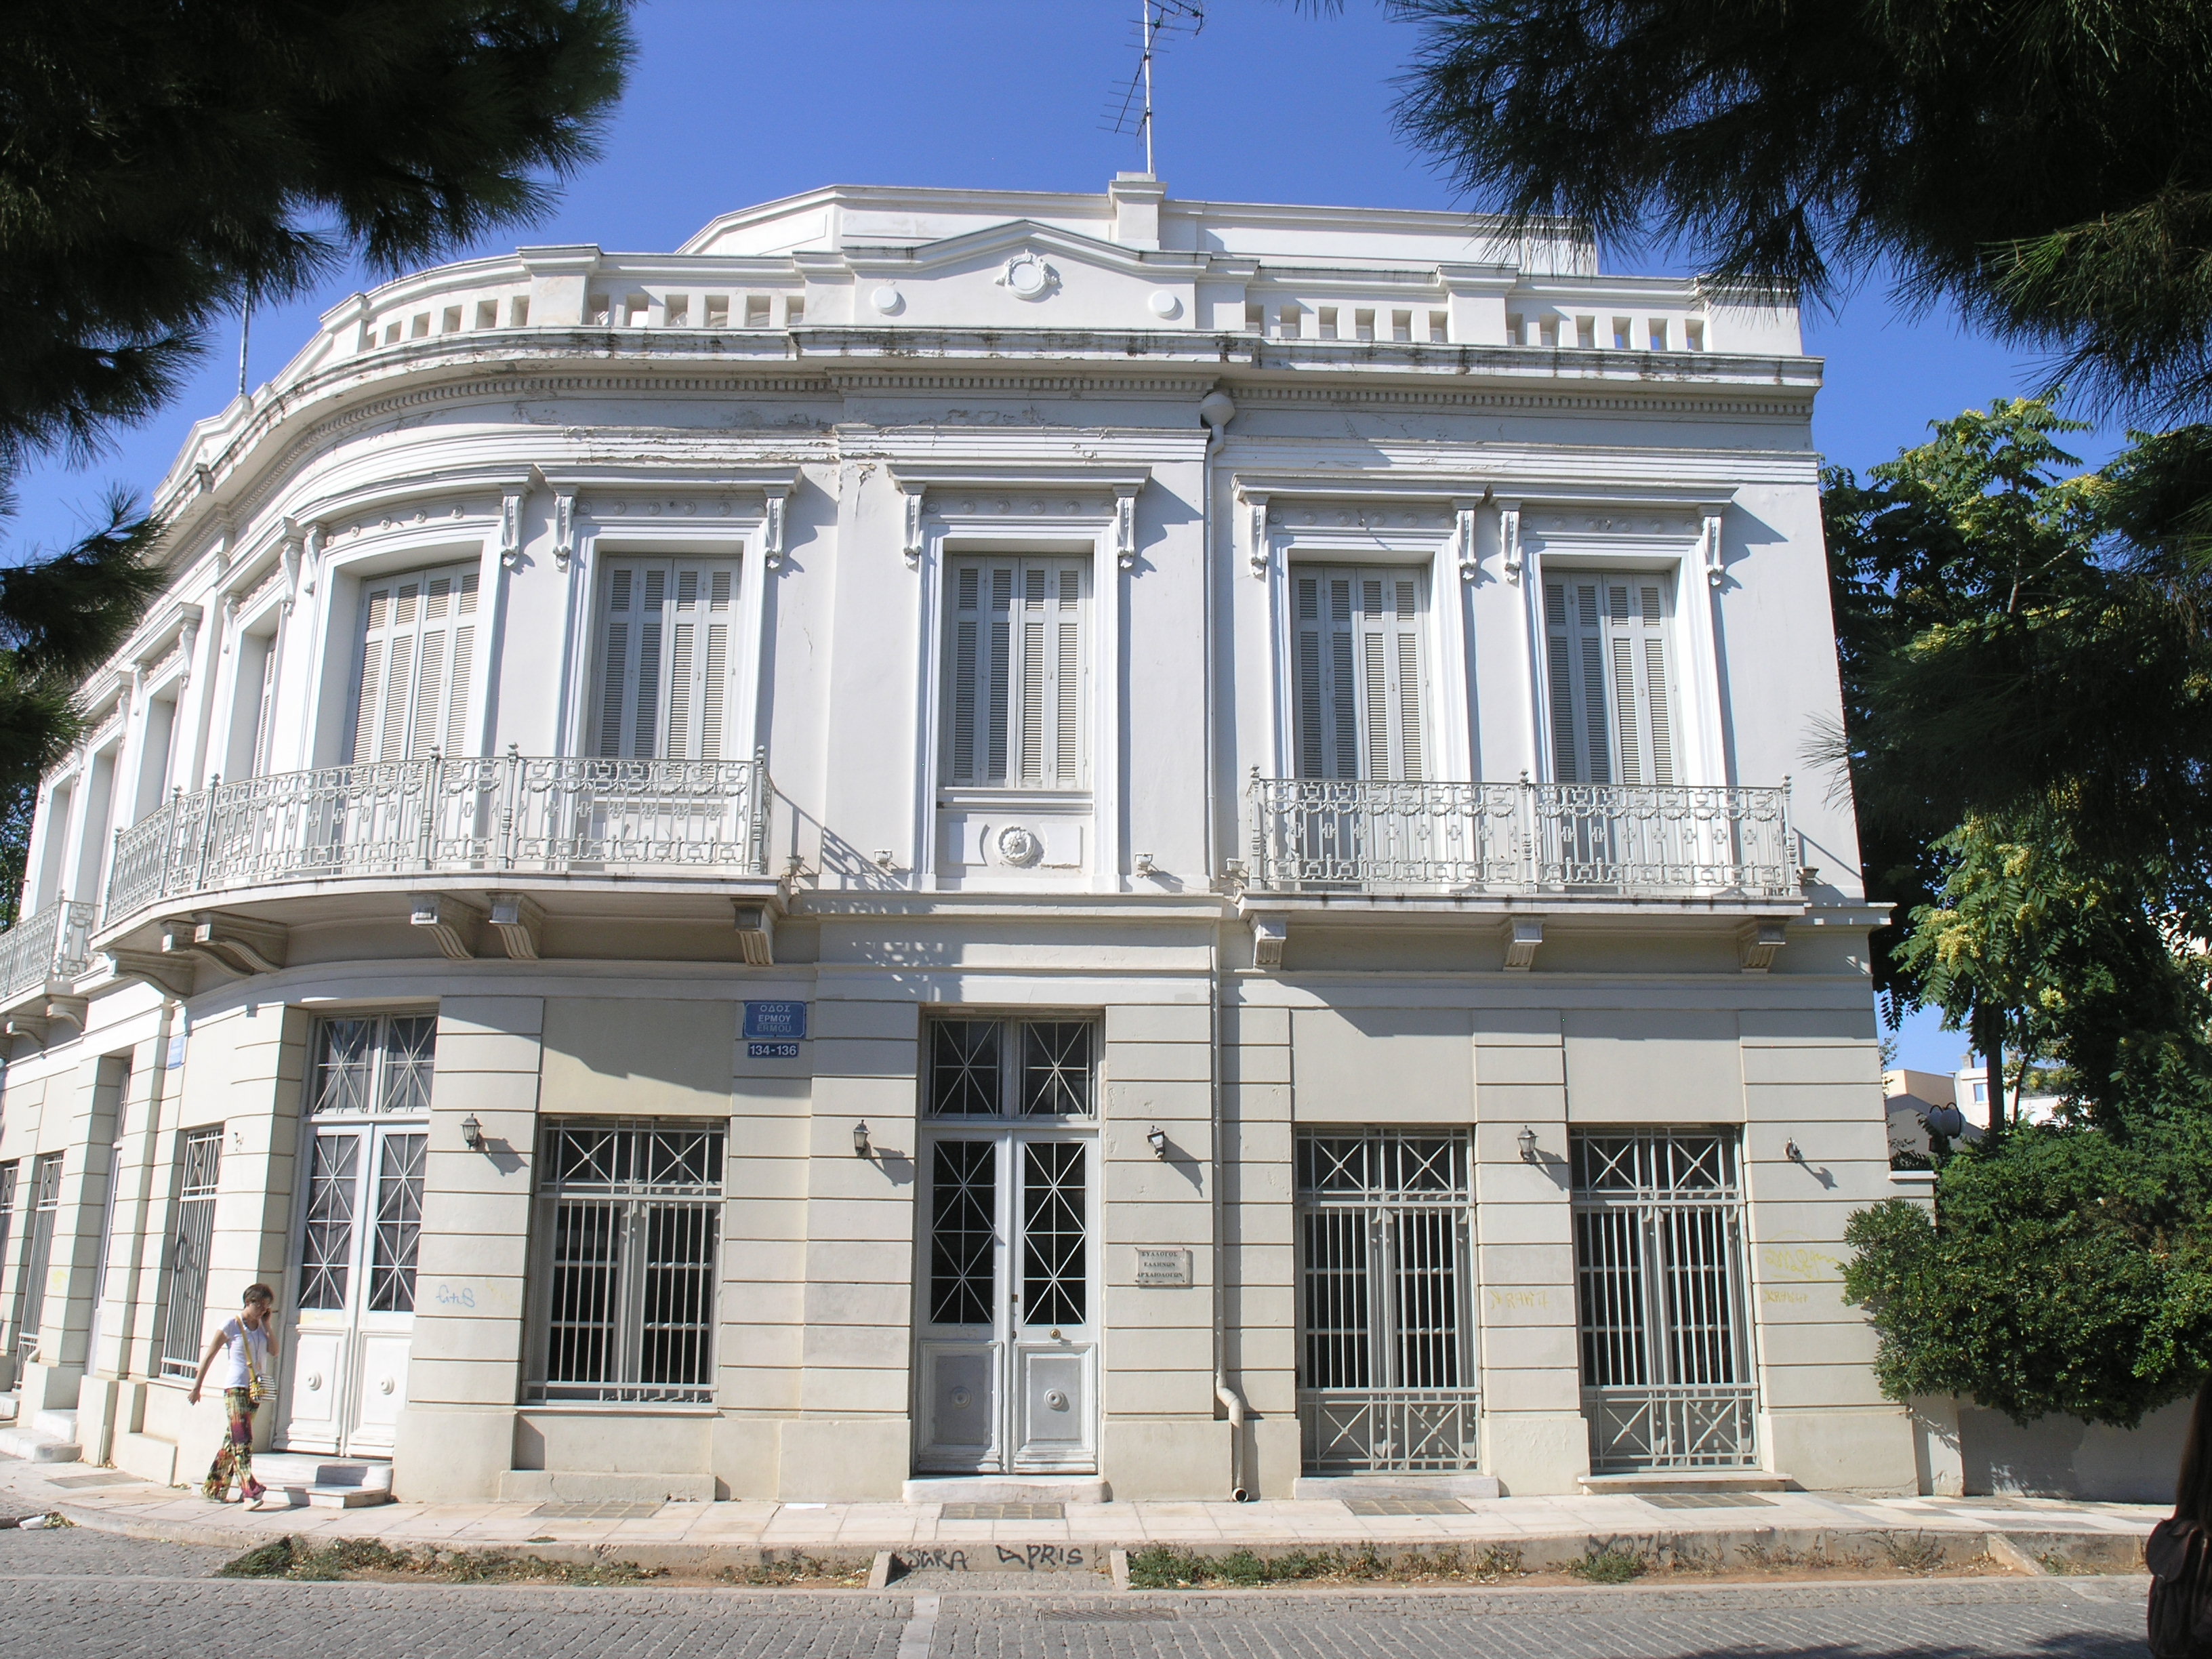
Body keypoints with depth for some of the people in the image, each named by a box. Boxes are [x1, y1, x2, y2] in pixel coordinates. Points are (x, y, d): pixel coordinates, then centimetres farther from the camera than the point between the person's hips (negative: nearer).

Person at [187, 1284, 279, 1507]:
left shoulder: (260, 1326, 11)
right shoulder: (232, 1325, -5)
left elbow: (274, 1351, 1)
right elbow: (210, 1356, -1)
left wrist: (267, 1325, -1)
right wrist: (197, 1386, -1)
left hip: (255, 1389, 6)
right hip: (235, 1388, -6)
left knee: (234, 1440, 11)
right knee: (242, 1439, -14)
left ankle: (215, 1488, 21)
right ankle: (249, 1490, -20)